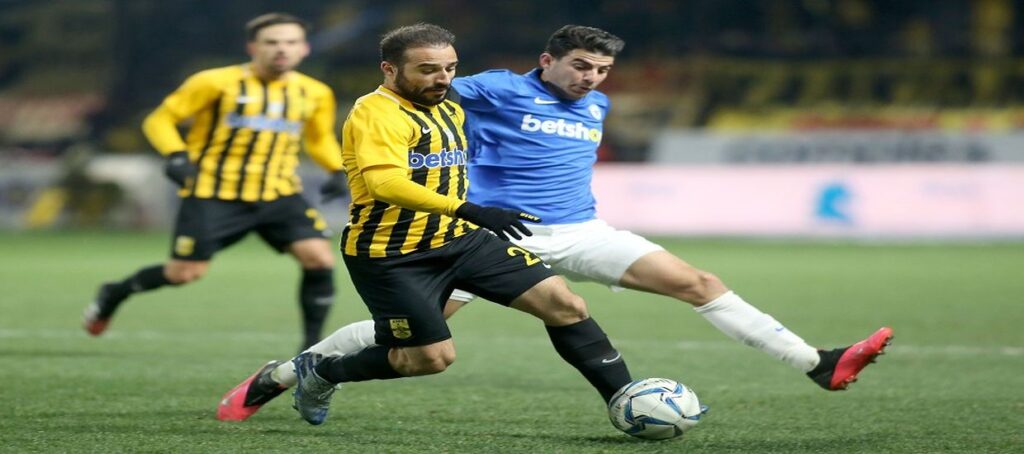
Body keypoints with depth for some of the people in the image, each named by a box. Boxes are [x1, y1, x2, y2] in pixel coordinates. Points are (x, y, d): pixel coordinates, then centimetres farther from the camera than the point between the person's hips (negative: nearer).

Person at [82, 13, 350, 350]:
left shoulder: (315, 93, 4)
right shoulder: (216, 83, -9)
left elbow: (320, 139, 23)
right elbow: (160, 119, -4)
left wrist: (338, 171, 3)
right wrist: (176, 155, -22)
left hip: (278, 195, 4)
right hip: (214, 194, -4)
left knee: (319, 258, -16)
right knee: (185, 273, -3)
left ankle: (313, 344, -2)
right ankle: (113, 294, 26)